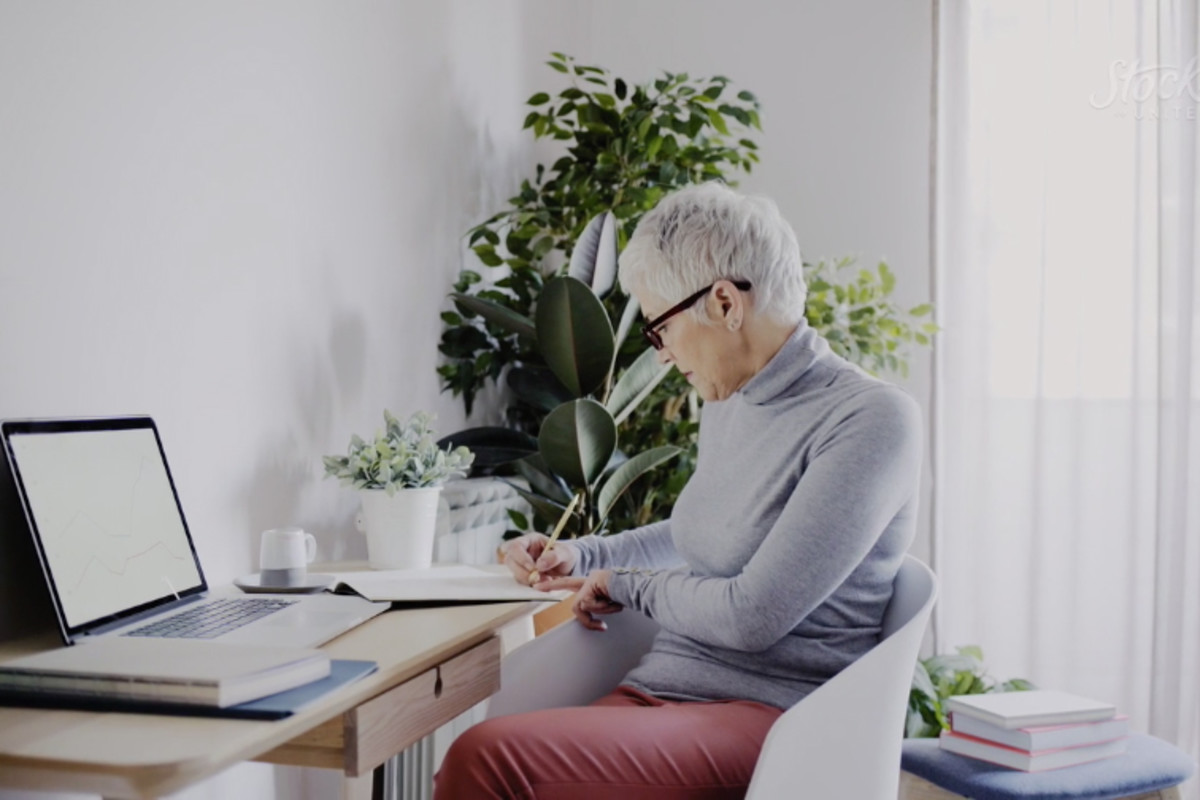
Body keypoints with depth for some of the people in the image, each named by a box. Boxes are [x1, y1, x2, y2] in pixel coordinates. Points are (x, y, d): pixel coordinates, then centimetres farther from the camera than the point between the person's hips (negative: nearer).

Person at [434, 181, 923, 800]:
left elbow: (752, 616, -18)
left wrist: (627, 585, -1)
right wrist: (580, 555, 26)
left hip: (765, 713, -7)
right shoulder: (728, 406, 14)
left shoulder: (871, 421, -12)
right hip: (657, 691, 8)